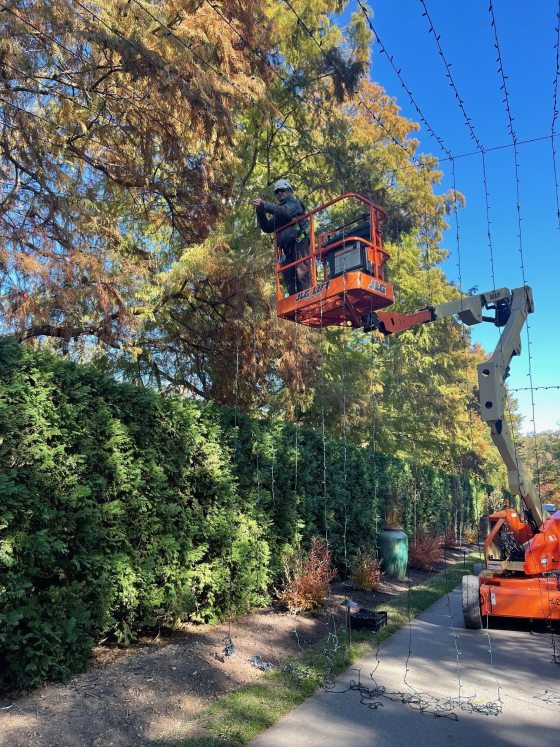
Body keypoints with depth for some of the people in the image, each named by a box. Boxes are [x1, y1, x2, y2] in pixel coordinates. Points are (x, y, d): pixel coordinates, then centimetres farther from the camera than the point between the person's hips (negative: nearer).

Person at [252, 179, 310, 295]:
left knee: (301, 273, -20)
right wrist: (260, 212, 2)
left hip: (299, 243, -7)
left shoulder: (294, 202, 11)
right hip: (286, 249, 7)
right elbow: (267, 228, 17)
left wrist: (265, 205, -19)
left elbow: (286, 211, -13)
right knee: (289, 280, -2)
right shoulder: (277, 212, 30)